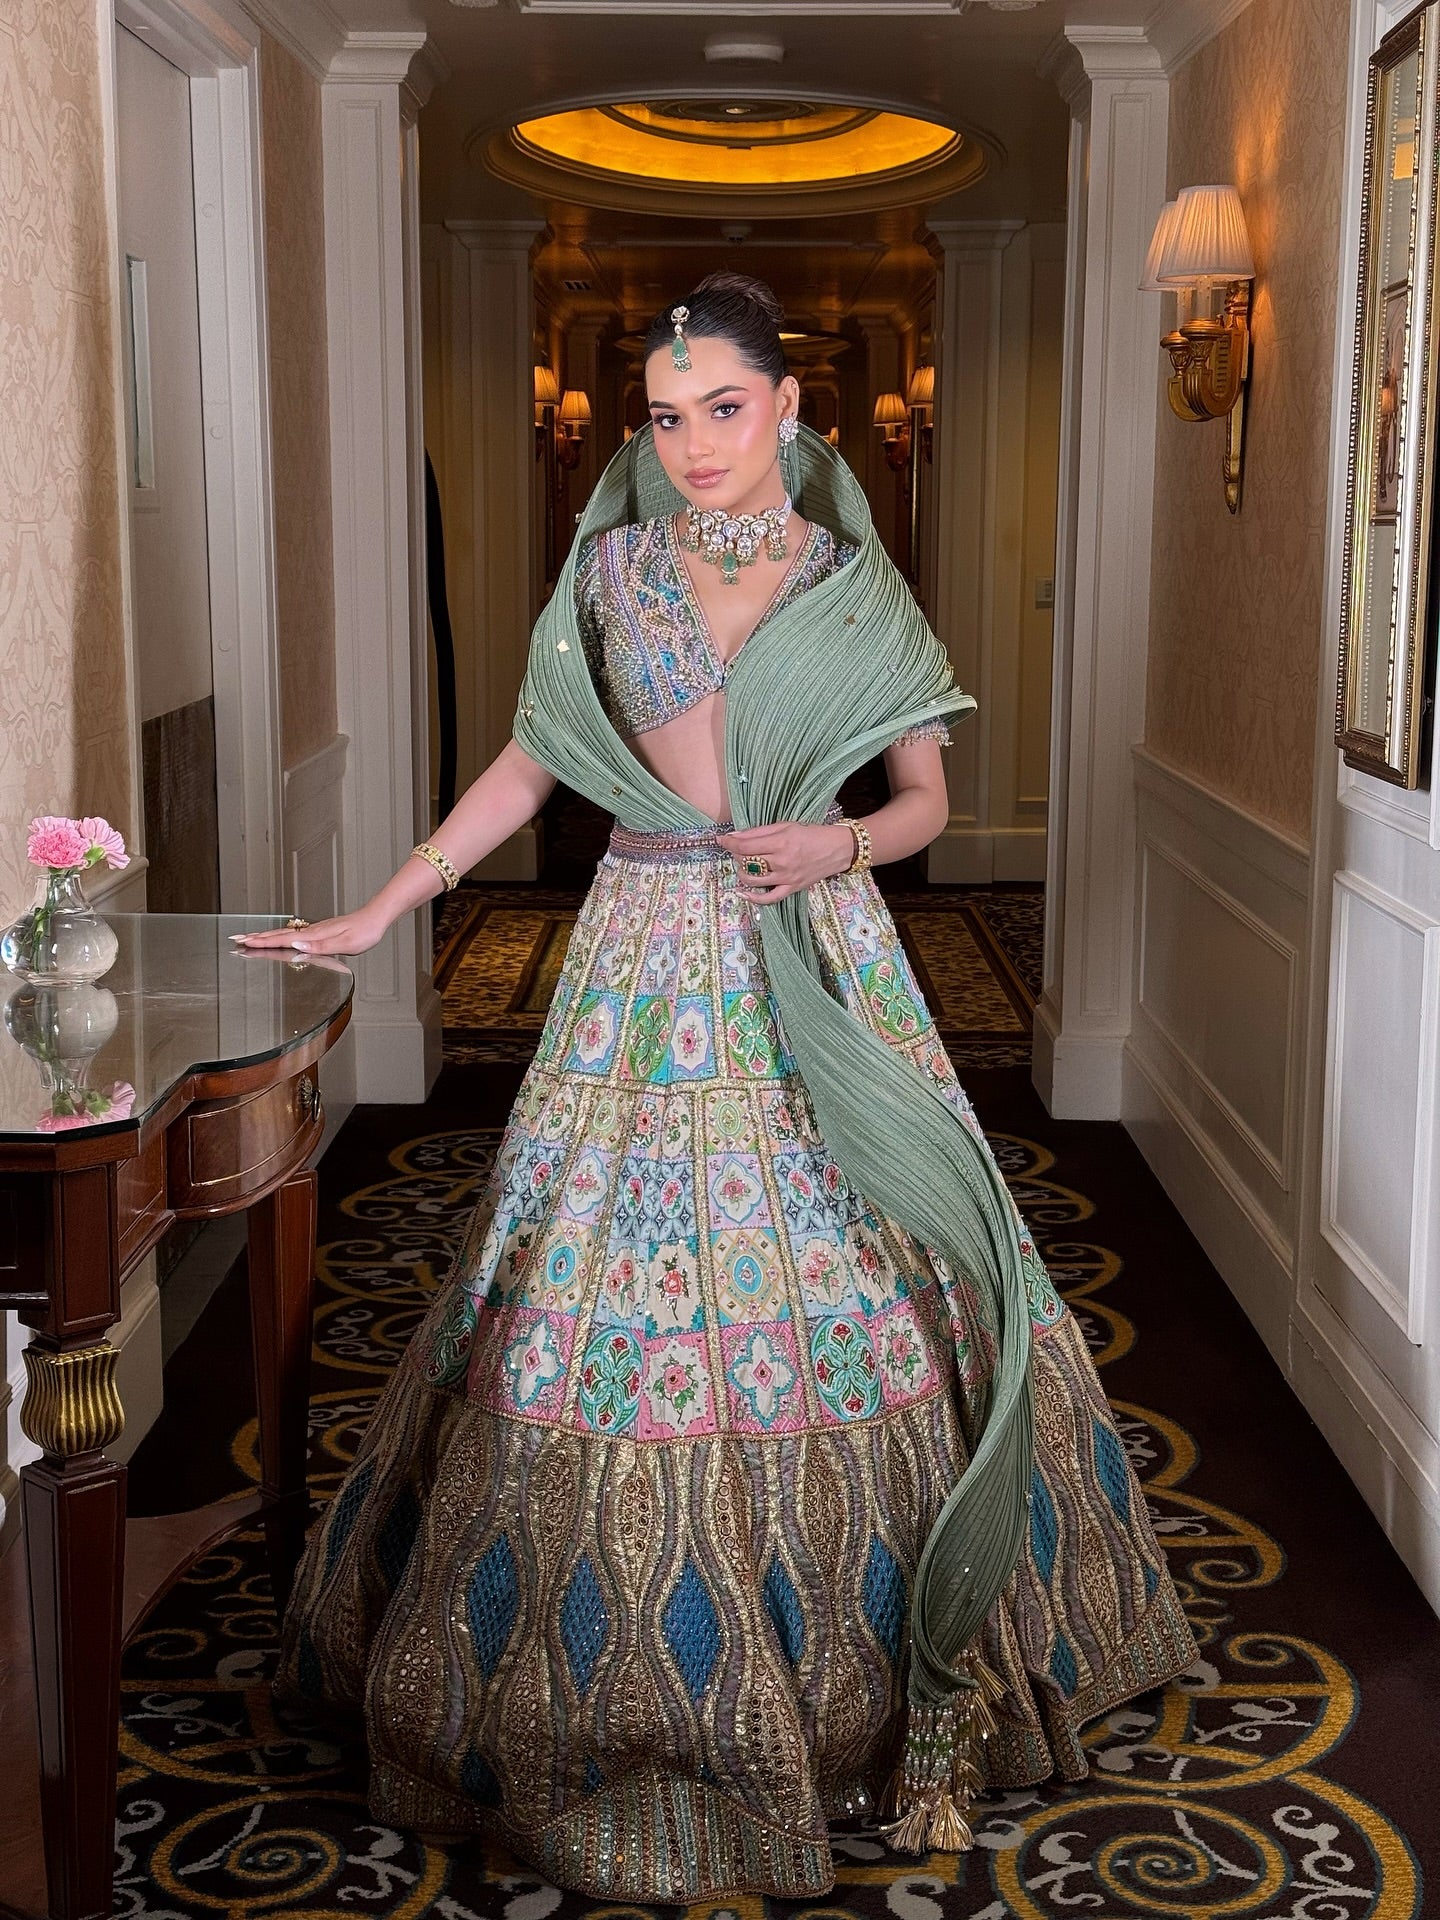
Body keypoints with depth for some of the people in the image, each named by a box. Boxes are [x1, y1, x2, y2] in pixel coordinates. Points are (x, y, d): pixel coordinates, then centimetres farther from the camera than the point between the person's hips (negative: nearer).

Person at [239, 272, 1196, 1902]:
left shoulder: (854, 584, 4)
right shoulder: (610, 570, 5)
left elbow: (928, 795, 8)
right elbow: (527, 765, 9)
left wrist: (845, 844, -13)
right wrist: (377, 913, 6)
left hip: (822, 973, 0)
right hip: (649, 963, 1)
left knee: (860, 1296, 2)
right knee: (624, 1286, 0)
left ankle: (908, 1695, 19)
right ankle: (632, 1676, 18)